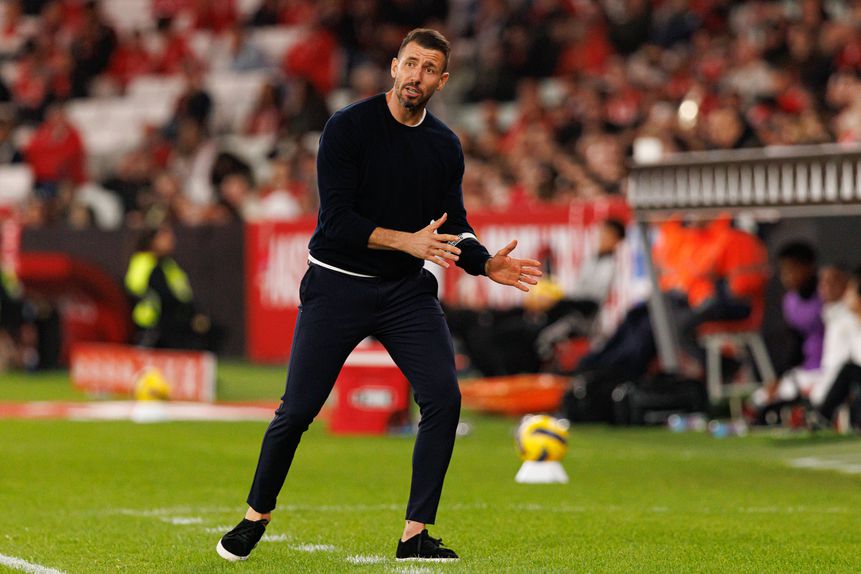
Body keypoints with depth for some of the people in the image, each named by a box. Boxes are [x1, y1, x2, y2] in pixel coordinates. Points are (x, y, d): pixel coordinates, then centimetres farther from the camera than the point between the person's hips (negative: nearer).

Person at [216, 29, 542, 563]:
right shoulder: (348, 128, -12)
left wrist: (487, 263, -10)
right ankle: (256, 517, 21)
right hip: (337, 284, -4)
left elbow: (454, 227, 10)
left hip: (407, 289, 4)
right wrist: (407, 240, -29)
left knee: (444, 397, -13)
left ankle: (416, 533, -5)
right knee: (297, 411, -2)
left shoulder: (445, 146, 4)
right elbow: (336, 219, -19)